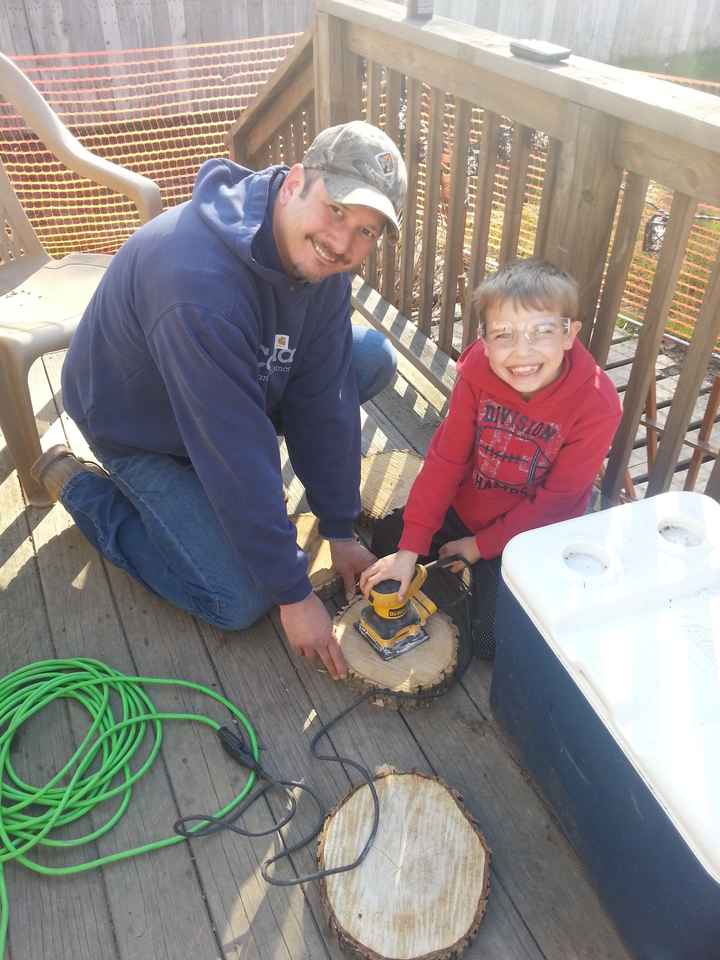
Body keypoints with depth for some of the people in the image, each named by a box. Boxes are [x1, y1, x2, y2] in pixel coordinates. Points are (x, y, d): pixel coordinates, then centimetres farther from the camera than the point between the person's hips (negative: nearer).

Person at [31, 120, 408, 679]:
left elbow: (323, 392, -13)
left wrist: (341, 529, -11)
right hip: (143, 427, -7)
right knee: (240, 601, -14)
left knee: (374, 359, -7)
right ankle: (81, 487, 4)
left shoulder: (317, 251, -16)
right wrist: (293, 593, -28)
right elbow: (238, 454, -37)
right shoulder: (201, 282, -41)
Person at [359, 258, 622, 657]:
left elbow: (555, 501, -18)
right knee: (384, 546, 4)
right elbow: (446, 458, -17)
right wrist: (409, 549, -20)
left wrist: (481, 546, -13)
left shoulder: (597, 405, -27)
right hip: (463, 506, 4)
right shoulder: (478, 369, -18)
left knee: (494, 638, -12)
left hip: (529, 532, -3)